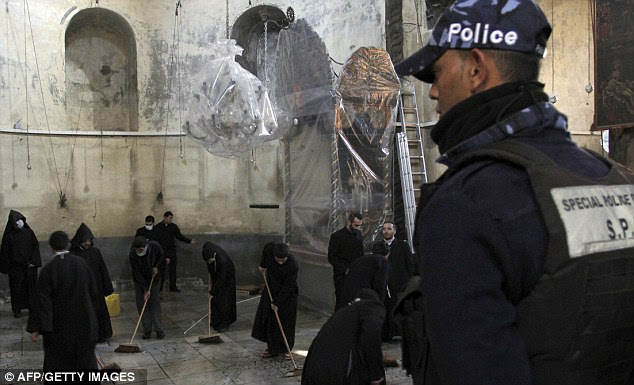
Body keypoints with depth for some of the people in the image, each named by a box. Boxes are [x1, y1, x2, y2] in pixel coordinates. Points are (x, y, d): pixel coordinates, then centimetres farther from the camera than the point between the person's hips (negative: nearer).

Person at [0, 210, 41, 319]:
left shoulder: (28, 232, -1)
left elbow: (36, 246, 1)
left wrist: (34, 261, -7)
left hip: (30, 266, 2)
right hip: (15, 268, -2)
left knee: (31, 287, 6)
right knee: (16, 289, 5)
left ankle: (32, 308, 18)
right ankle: (17, 310, 17)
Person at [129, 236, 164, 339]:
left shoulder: (155, 246, -24)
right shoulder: (132, 255, -27)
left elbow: (160, 255, 1)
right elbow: (137, 274, -23)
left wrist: (156, 266, -14)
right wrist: (145, 289, -24)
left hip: (153, 278, 1)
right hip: (139, 280, 0)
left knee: (155, 303, -2)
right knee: (141, 304, -2)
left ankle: (159, 329, 2)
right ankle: (147, 330, 5)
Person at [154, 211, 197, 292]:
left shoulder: (173, 226, 4)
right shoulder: (158, 227, -4)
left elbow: (179, 236, 5)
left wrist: (190, 241, -6)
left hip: (172, 250, 3)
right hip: (162, 251, -2)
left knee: (173, 269, 6)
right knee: (161, 269, 2)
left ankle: (173, 286, 15)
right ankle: (160, 287, 13)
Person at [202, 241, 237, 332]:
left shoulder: (222, 260, -42)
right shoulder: (207, 247, -28)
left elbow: (221, 279, -33)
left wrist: (211, 292, -27)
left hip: (227, 277, -6)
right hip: (216, 274, 6)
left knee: (223, 299, -5)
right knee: (215, 298, 8)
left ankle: (223, 324, 4)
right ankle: (215, 320, 19)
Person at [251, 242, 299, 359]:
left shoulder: (293, 265, -32)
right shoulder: (270, 250, -20)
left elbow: (288, 287, -25)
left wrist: (277, 302, -21)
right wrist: (263, 265, 14)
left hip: (287, 295, -5)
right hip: (271, 291, 5)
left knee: (286, 323, -2)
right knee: (269, 320, 6)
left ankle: (286, 349, 13)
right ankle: (272, 348, 15)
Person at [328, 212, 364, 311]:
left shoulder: (359, 235, 14)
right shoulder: (337, 236, -5)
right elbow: (332, 257, -8)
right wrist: (345, 270, -17)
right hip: (342, 276, -5)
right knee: (341, 303, -4)